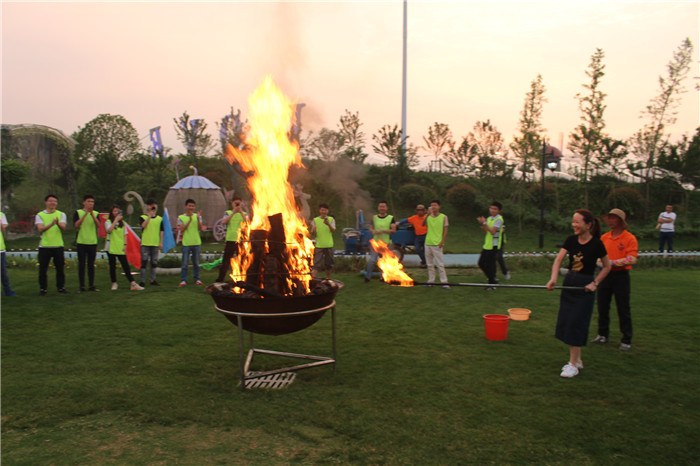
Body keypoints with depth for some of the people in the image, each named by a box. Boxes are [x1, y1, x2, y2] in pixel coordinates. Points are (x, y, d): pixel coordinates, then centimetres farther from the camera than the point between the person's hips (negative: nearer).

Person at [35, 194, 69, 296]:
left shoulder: (61, 214, 8)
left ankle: (61, 287, 16)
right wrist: (51, 224, -29)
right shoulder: (40, 215, 3)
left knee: (60, 268, 5)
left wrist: (58, 223, -29)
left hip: (58, 245, 1)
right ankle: (43, 289, 13)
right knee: (43, 269, 2)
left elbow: (63, 228, -7)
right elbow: (40, 229, -11)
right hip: (44, 246, -1)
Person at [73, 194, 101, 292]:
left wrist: (92, 214, -19)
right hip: (81, 242, -2)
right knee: (81, 265, 1)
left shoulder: (95, 213, 8)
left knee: (91, 265, 7)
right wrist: (85, 214, -18)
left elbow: (98, 225, -8)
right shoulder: (78, 212, 1)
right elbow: (76, 225, -13)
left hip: (93, 243, 2)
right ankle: (82, 286, 7)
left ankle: (92, 286, 13)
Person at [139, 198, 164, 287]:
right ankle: (142, 281, 4)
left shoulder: (159, 218, 9)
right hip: (145, 243, -3)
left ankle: (153, 280, 18)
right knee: (144, 262, -2)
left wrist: (161, 243, 5)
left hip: (155, 243, 3)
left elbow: (161, 231, 10)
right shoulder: (143, 217, 2)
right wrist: (149, 215, -18)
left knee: (154, 262, 8)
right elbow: (143, 225, -18)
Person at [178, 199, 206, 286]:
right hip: (186, 243, -2)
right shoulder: (181, 217, 2)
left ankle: (197, 279, 17)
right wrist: (190, 220, -16)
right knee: (185, 263, -1)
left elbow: (201, 228, -2)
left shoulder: (197, 216, 7)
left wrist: (198, 218, -13)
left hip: (196, 243, 2)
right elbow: (182, 229, -10)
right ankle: (183, 280, 5)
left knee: (196, 263, 9)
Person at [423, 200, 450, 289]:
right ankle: (431, 281, 18)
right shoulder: (428, 216, 8)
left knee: (440, 264, -5)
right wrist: (428, 214, -21)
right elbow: (423, 224, -9)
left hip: (437, 244, -4)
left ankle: (444, 282, -1)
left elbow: (445, 230, -1)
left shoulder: (443, 217, -1)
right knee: (429, 264, 10)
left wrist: (442, 241, -12)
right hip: (428, 243, 4)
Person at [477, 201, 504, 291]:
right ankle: (493, 279, 25)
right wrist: (483, 224, -1)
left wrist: (485, 223, -18)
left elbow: (492, 231, -20)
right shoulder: (489, 218, 15)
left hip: (493, 246, -8)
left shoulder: (499, 219, -11)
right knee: (481, 263, 10)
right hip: (486, 245, 8)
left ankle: (492, 284, 8)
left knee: (490, 265, -4)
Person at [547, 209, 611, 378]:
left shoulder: (596, 244, -11)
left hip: (585, 286, -5)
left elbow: (607, 266, -1)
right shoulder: (571, 240, 1)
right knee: (566, 322, 8)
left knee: (576, 323, -5)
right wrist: (554, 278, -22)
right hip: (569, 282, 6)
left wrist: (595, 283, -8)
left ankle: (573, 364, 5)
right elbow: (558, 259, -7)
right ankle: (577, 360, 24)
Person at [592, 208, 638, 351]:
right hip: (605, 274, 5)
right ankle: (603, 335, 25)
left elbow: (632, 259, -17)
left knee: (623, 309, 2)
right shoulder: (604, 237, 8)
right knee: (602, 306, 11)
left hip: (621, 276, -5)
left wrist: (612, 262, -23)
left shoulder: (629, 238, -8)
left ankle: (626, 340, 13)